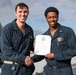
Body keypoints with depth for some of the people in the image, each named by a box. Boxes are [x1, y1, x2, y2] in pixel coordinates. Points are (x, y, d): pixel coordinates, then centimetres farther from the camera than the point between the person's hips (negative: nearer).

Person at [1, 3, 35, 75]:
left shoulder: (29, 30, 7)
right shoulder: (7, 28, -10)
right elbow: (6, 50, -15)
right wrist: (23, 59, -20)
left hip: (26, 67, 5)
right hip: (11, 68, -5)